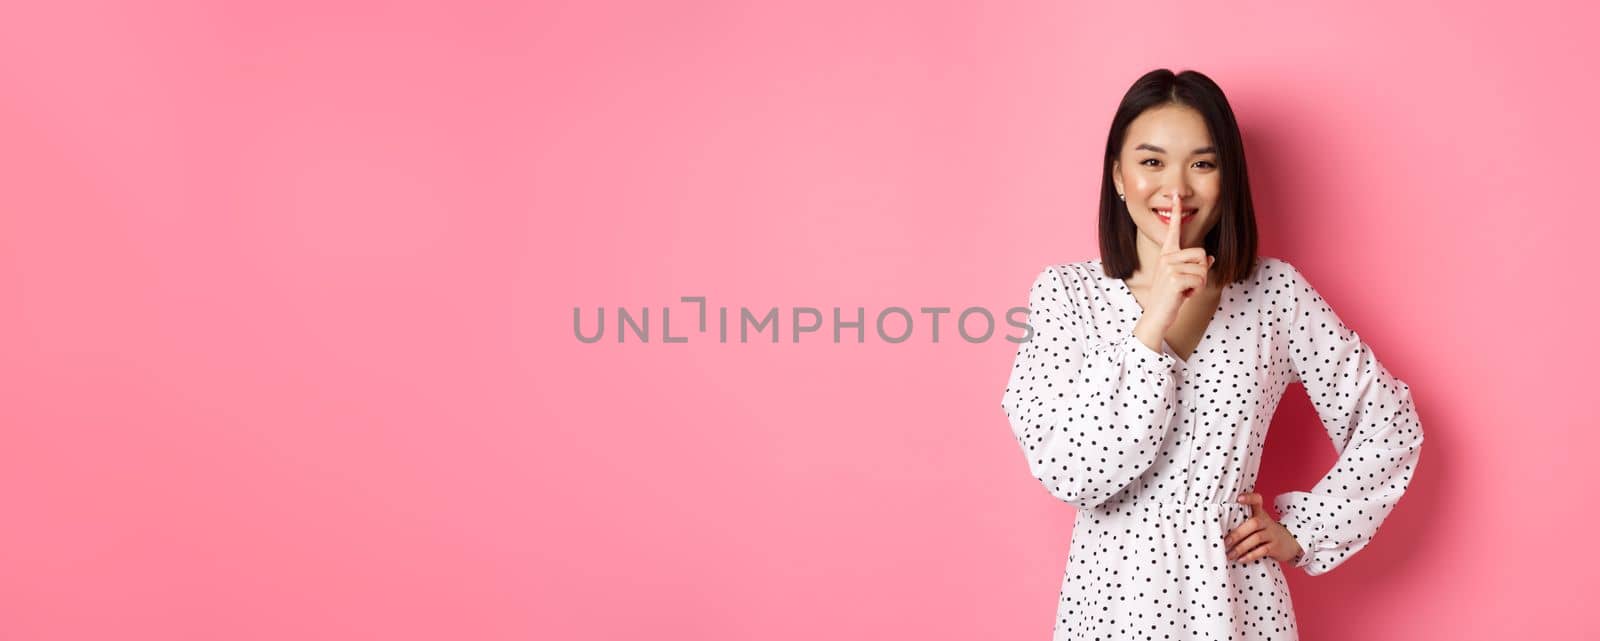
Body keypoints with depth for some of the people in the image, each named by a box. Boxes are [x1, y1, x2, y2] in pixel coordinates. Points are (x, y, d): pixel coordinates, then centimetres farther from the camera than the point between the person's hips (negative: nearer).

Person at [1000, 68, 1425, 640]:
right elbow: (1070, 473, -17)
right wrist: (1152, 324, -22)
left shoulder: (1274, 291, -4)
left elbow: (1391, 423, 5)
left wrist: (1304, 532, 0)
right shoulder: (1065, 291, -7)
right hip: (1113, 594, -1)